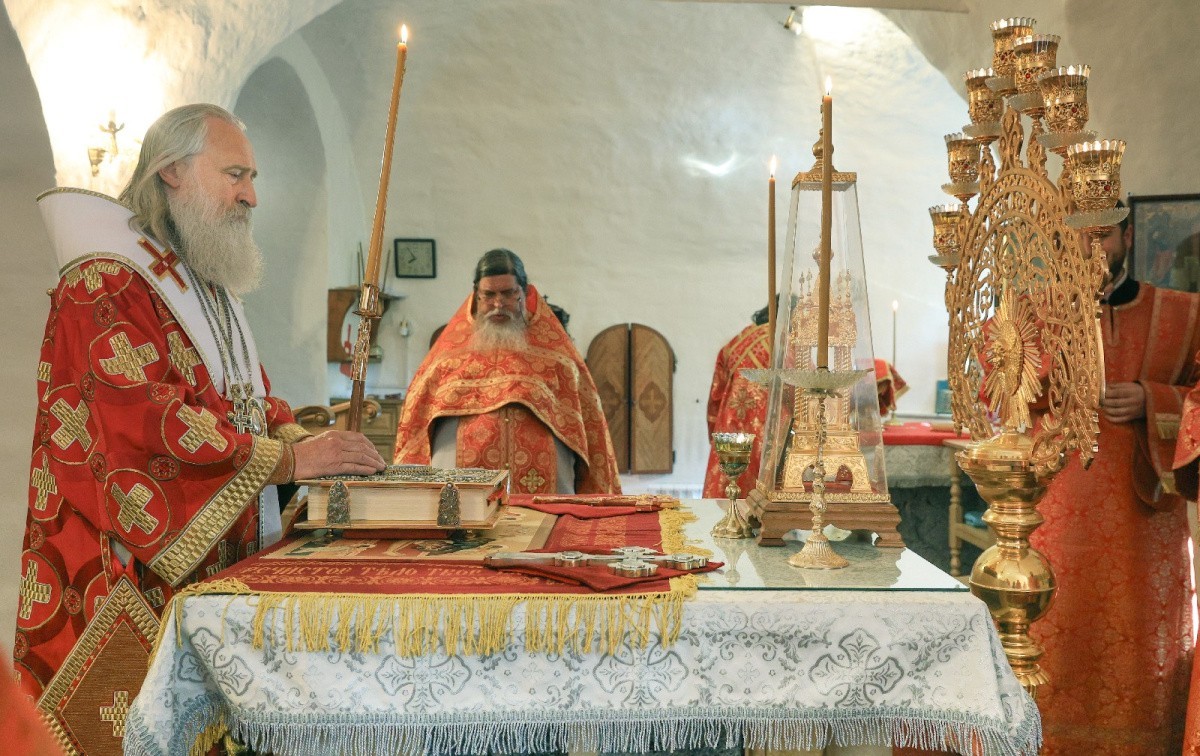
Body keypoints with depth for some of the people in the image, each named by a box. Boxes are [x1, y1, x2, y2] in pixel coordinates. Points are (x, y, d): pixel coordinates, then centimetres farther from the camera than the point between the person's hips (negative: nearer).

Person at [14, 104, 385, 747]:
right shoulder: (105, 285, -12)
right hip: (130, 572, -8)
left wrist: (310, 441, -1)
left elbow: (249, 400, 20)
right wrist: (287, 459, -22)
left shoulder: (208, 287, 19)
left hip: (220, 567, 9)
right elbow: (142, 422, -23)